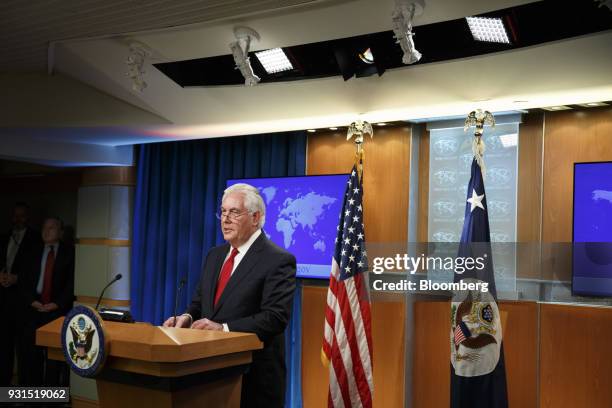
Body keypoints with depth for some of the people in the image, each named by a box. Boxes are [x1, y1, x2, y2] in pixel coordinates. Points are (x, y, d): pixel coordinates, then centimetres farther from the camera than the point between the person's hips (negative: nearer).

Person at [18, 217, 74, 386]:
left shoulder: (70, 253, 4)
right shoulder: (34, 254, 15)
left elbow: (73, 282, -3)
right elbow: (24, 281, 12)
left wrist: (57, 304, -11)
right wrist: (32, 301, -5)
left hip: (58, 310, -3)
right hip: (35, 308, 3)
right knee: (28, 350, -3)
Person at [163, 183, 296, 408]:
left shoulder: (278, 260, -12)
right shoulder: (214, 255, 12)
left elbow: (275, 317, -20)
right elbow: (200, 303, 14)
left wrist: (223, 328, -26)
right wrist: (187, 317, -9)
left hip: (254, 374, -6)